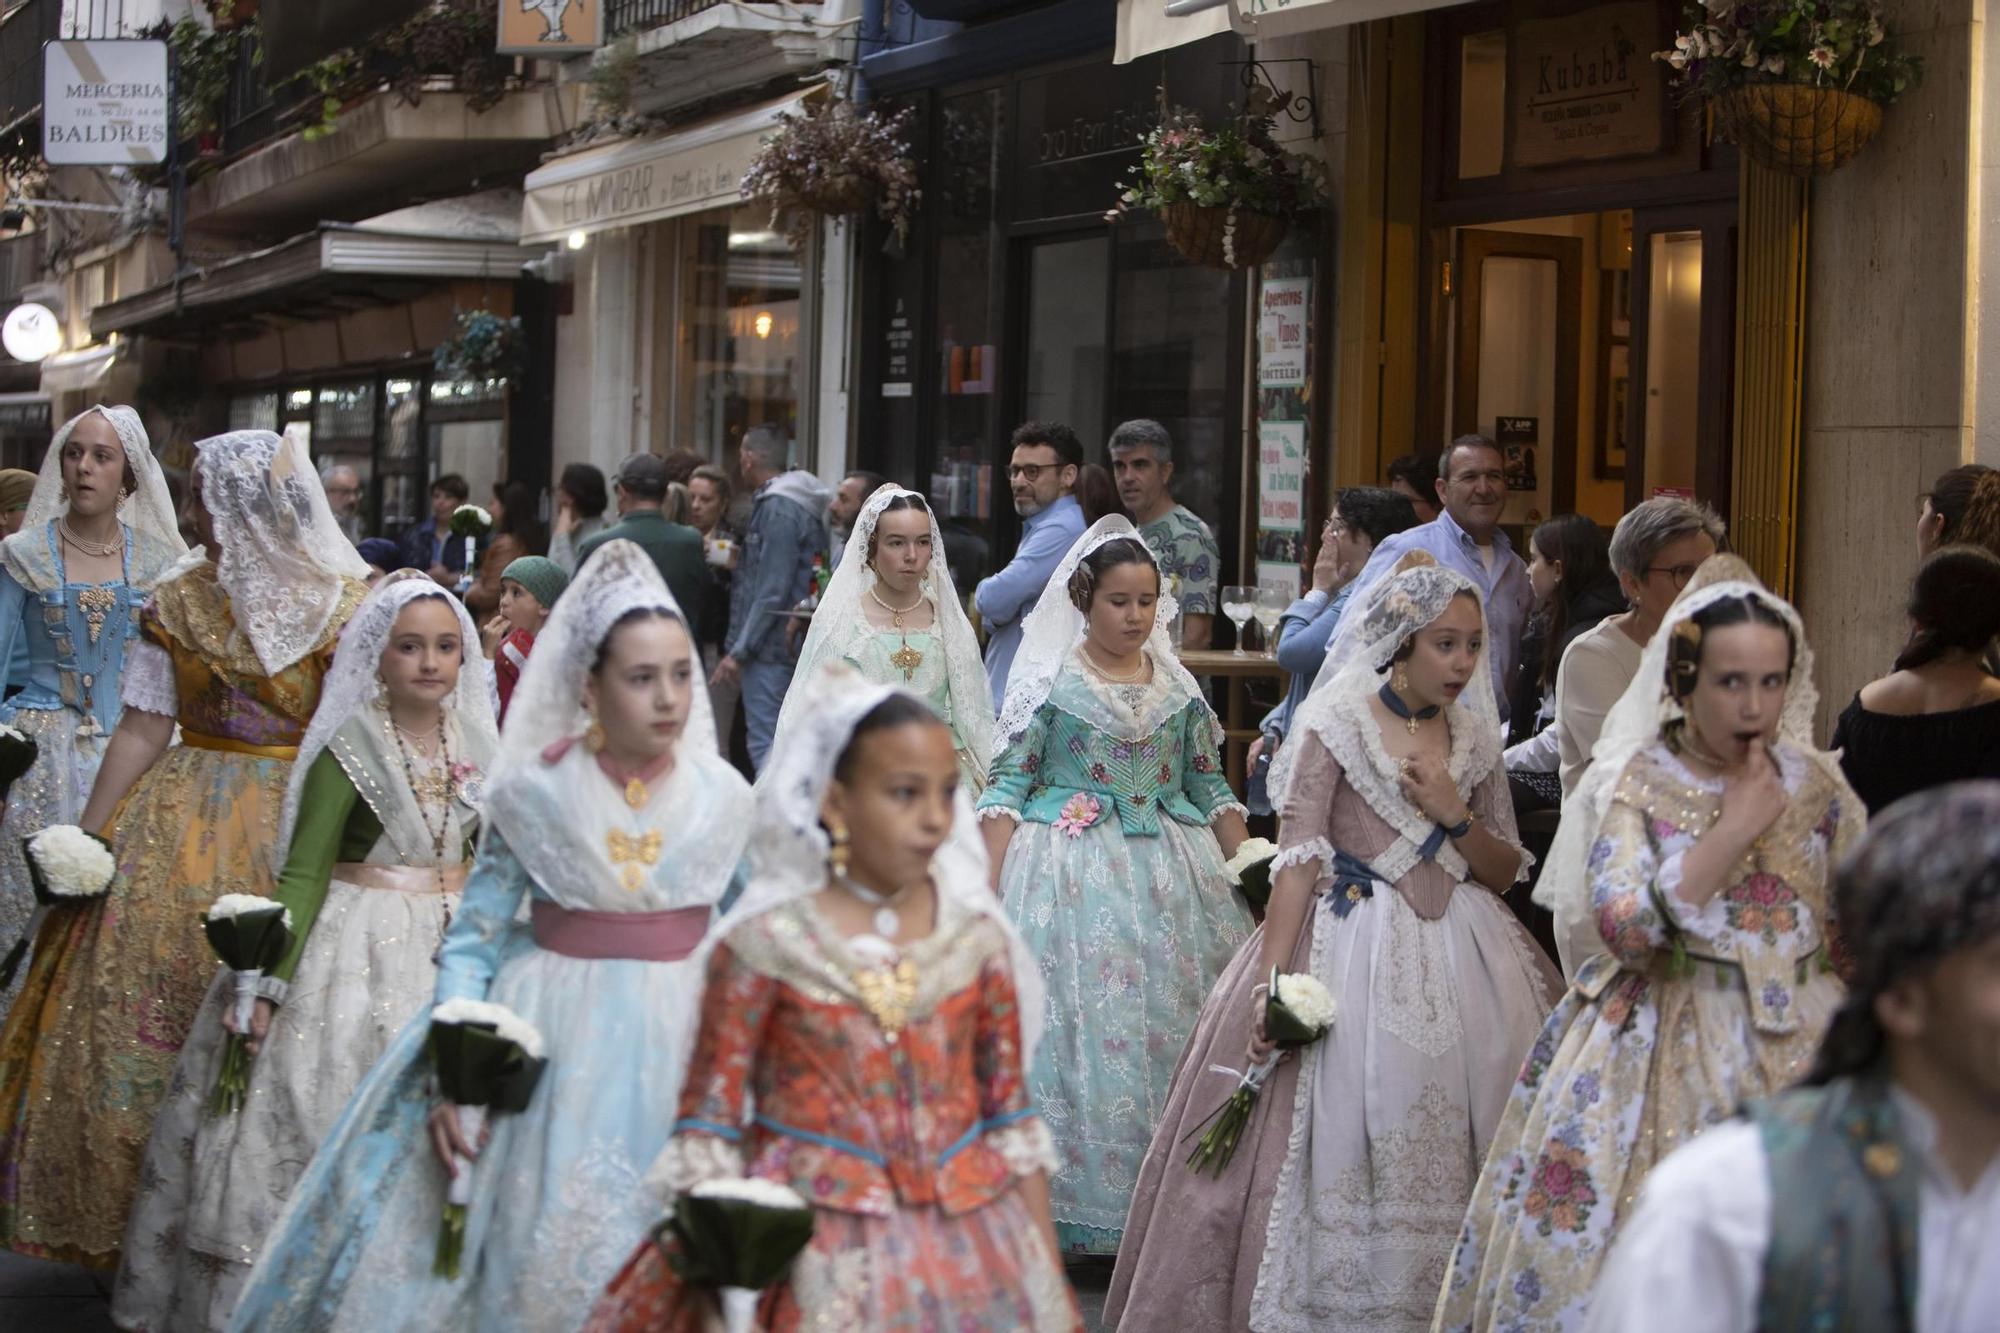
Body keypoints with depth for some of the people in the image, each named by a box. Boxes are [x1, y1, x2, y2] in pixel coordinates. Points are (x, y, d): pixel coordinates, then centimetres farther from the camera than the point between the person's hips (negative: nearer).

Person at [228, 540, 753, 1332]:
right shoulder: (535, 796, -5)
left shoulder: (726, 801, 0)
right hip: (546, 1038, -1)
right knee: (527, 1253, 4)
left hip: (679, 1049, 1)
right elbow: (474, 939, -4)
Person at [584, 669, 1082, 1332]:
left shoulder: (979, 941, 3)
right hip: (812, 1251, -3)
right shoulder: (765, 944, -7)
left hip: (970, 1245, 3)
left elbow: (1013, 1121, 6)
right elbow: (709, 1126, -4)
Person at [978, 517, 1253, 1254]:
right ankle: (1075, 1199, 5)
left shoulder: (1178, 687, 10)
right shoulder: (1049, 681, -1)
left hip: (1170, 875, 4)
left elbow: (1210, 787, 13)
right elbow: (1007, 786, -4)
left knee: (1171, 1026, 2)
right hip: (1072, 876, -3)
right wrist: (987, 888, -12)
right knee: (1078, 1024, -5)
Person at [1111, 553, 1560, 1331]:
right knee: (1339, 1149, -4)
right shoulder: (1334, 724, -5)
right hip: (1353, 949, -4)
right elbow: (1298, 858, -12)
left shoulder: (1476, 737, 9)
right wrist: (1270, 979, -20)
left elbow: (1506, 873, 11)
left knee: (1446, 1154, 4)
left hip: (1458, 959, 5)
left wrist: (1457, 816, -8)